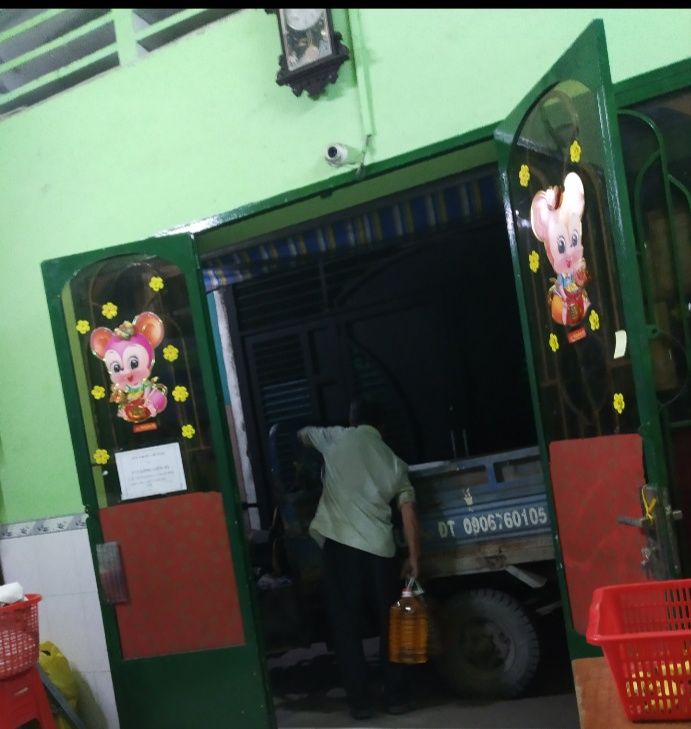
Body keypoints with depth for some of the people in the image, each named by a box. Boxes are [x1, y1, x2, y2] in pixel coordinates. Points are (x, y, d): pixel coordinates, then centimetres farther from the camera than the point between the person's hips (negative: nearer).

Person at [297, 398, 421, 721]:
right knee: (390, 625, 14)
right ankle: (397, 697, 17)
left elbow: (303, 434, 31)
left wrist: (309, 434, 53)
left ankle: (359, 701, 7)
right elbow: (408, 512, 6)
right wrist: (414, 558, 9)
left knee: (347, 628, 5)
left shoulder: (337, 438, 10)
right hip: (380, 549, 2)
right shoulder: (394, 462, 15)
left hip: (339, 545, -2)